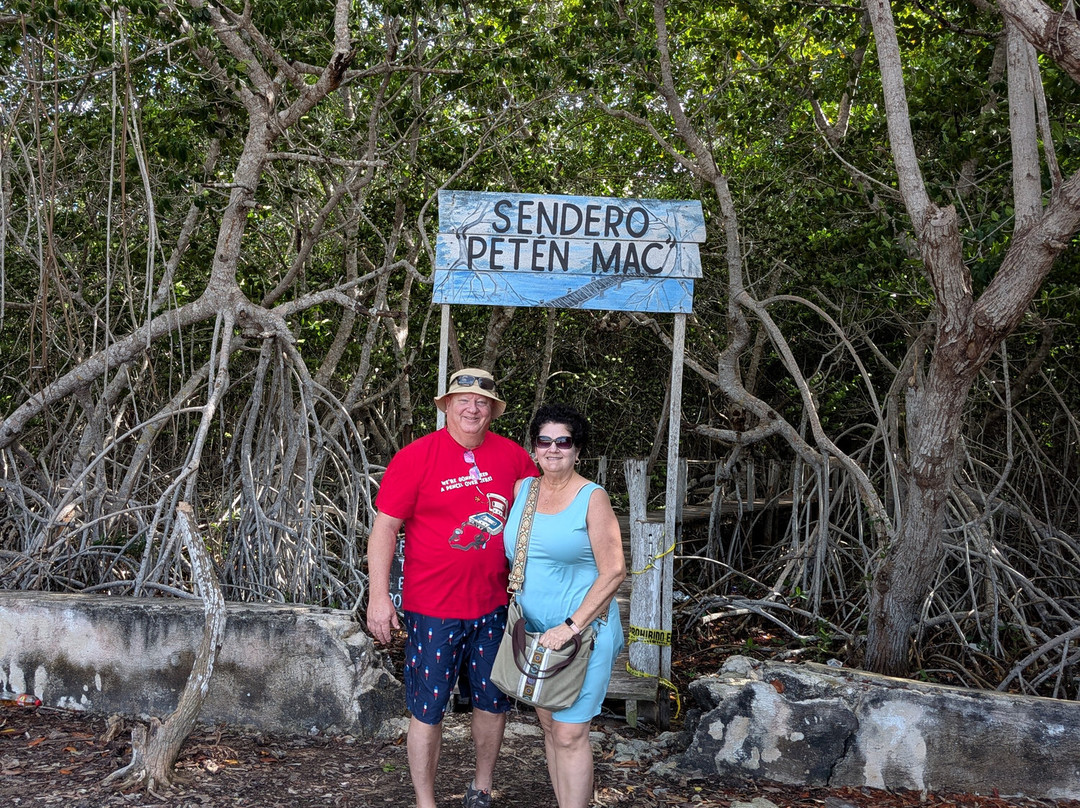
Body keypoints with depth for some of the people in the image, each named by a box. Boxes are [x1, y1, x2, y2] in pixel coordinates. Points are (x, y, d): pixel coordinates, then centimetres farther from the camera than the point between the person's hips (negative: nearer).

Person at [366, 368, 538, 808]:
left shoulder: (512, 456, 1)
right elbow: (384, 527, -10)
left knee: (494, 702, 17)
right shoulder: (415, 457, -10)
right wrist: (379, 596, -15)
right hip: (432, 607, -4)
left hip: (492, 605, 4)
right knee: (428, 709, 4)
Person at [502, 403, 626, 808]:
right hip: (533, 630, 6)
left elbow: (613, 571, -13)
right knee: (549, 725, 13)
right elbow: (509, 552, 18)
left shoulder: (592, 498, -9)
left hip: (584, 630, -5)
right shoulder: (522, 489, 6)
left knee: (570, 734, -6)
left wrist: (571, 626, -19)